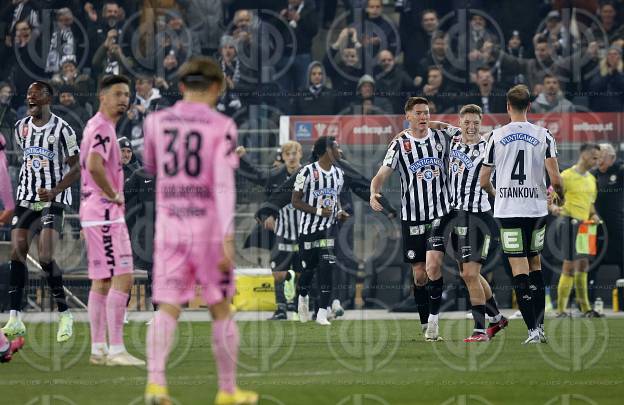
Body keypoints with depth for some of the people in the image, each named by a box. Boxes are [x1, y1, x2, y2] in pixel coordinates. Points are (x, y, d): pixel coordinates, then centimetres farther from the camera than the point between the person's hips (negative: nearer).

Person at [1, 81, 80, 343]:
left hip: (53, 200, -5)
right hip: (26, 198, 5)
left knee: (45, 257, -15)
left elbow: (76, 168, -7)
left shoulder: (62, 130, -8)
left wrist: (54, 191, -20)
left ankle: (65, 314, 0)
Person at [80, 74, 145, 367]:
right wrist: (114, 195, -18)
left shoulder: (96, 126, 17)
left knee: (101, 282, 12)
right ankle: (116, 350, -15)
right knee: (122, 278, -13)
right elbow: (94, 166, -30)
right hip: (105, 214, -11)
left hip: (95, 213, 11)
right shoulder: (102, 128, -15)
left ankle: (98, 349, 15)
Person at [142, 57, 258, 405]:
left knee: (168, 309, -2)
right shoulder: (222, 127, -6)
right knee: (221, 309, 12)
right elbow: (224, 183, -17)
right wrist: (228, 239, -22)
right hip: (210, 227, -2)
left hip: (170, 226, 2)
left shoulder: (157, 122, 4)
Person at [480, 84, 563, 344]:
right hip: (536, 208, 2)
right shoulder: (543, 135, -1)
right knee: (535, 264, 18)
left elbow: (483, 181, 3)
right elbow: (555, 179, -8)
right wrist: (559, 194, 15)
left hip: (507, 210, -2)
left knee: (519, 269, -3)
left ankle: (533, 329, -10)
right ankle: (539, 325, 14)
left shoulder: (497, 136, -1)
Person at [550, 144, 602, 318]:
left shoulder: (591, 179, 17)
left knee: (583, 267, 13)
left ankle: (585, 308, 20)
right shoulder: (567, 176, -7)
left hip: (584, 225, 8)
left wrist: (594, 215, 9)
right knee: (569, 266, -11)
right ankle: (561, 310, -7)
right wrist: (554, 208, -28)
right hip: (570, 223, -8)